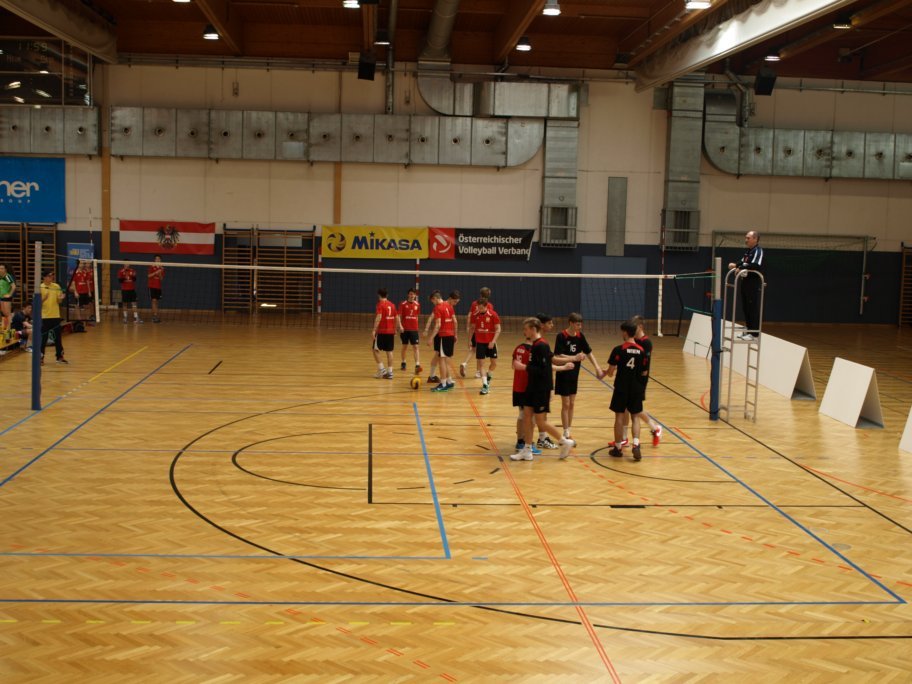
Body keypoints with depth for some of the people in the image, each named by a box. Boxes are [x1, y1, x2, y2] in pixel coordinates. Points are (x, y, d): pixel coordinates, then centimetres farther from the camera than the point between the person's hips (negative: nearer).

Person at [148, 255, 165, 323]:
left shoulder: (162, 268, 8)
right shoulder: (152, 267, -2)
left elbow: (161, 279, 5)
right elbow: (149, 275, -12)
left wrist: (160, 273, -12)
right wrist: (156, 272, -22)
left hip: (158, 287, 5)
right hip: (152, 286, -5)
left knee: (156, 301, 7)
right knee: (154, 300, -12)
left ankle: (154, 315, 12)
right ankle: (155, 316, -16)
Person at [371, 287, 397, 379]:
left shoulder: (380, 304, -8)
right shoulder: (392, 305, 12)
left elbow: (379, 317, -20)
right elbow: (396, 319, 15)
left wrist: (374, 330, -23)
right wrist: (394, 329, 26)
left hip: (382, 331, -6)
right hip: (391, 331, 6)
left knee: (375, 349, 5)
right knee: (389, 351, 8)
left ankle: (381, 369, -3)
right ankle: (389, 372, 7)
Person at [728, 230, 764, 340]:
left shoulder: (758, 251, -12)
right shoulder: (748, 251, 16)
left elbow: (756, 265, -24)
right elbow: (743, 262, 21)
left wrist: (738, 266, -23)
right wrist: (737, 266, -1)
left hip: (754, 284, -9)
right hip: (745, 282, 9)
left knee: (753, 309, -5)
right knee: (746, 308, 13)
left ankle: (754, 333, -1)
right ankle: (748, 330, 22)